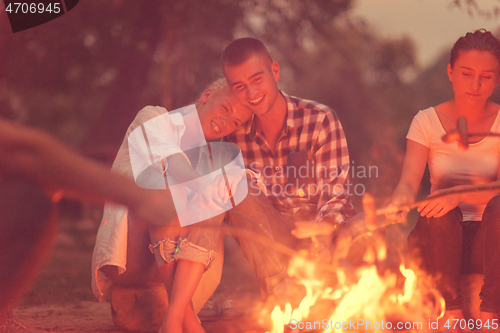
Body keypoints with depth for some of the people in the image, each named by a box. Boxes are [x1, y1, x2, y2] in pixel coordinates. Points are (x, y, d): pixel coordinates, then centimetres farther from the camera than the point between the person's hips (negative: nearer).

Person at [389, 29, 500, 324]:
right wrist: (400, 201, -35)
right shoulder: (427, 122, 3)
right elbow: (409, 181, -10)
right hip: (441, 243, 0)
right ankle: (452, 312, -27)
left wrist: (459, 194, -32)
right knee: (440, 213, -33)